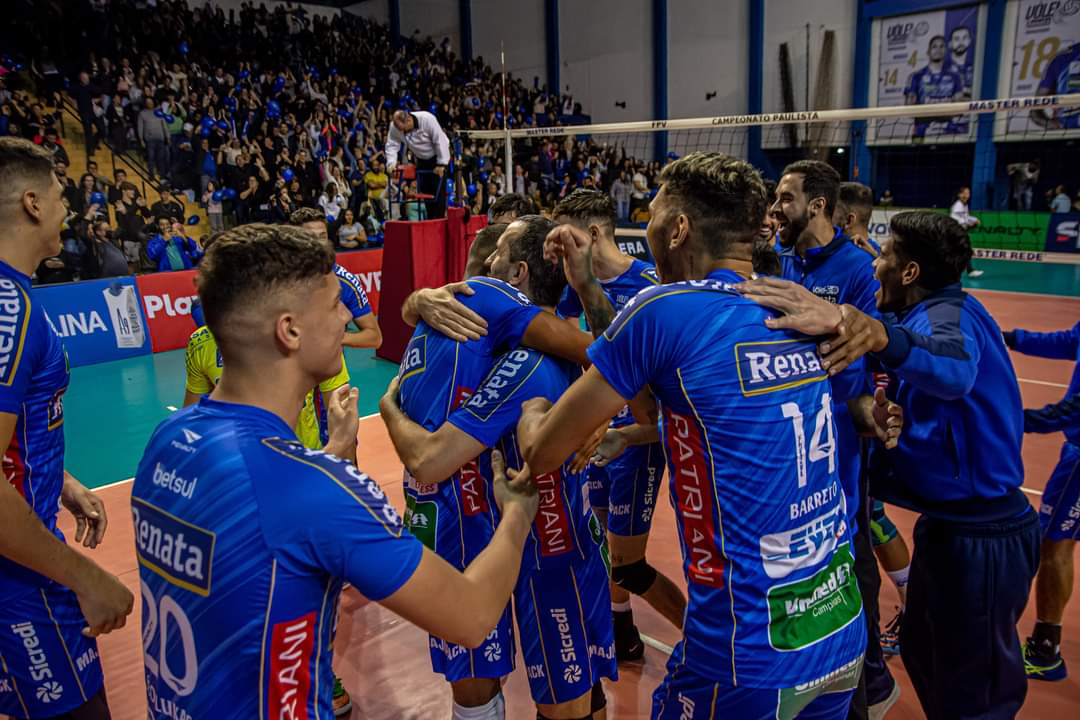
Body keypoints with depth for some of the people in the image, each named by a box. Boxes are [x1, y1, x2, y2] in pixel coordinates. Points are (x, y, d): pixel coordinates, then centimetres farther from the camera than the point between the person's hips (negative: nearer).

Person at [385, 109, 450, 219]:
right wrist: (391, 163, -27)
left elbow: (440, 141, -27)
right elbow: (392, 145, -10)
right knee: (424, 190, 1)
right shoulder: (394, 127, -17)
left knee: (438, 190, -12)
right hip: (421, 160, 5)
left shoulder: (427, 119, -30)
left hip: (437, 156, -5)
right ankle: (430, 219, 10)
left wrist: (441, 164, -25)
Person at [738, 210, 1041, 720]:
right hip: (951, 524, 10)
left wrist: (872, 330, -61)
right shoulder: (925, 314, 11)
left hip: (980, 536, -10)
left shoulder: (950, 312, -21)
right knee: (924, 657, 25)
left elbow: (954, 367, -44)